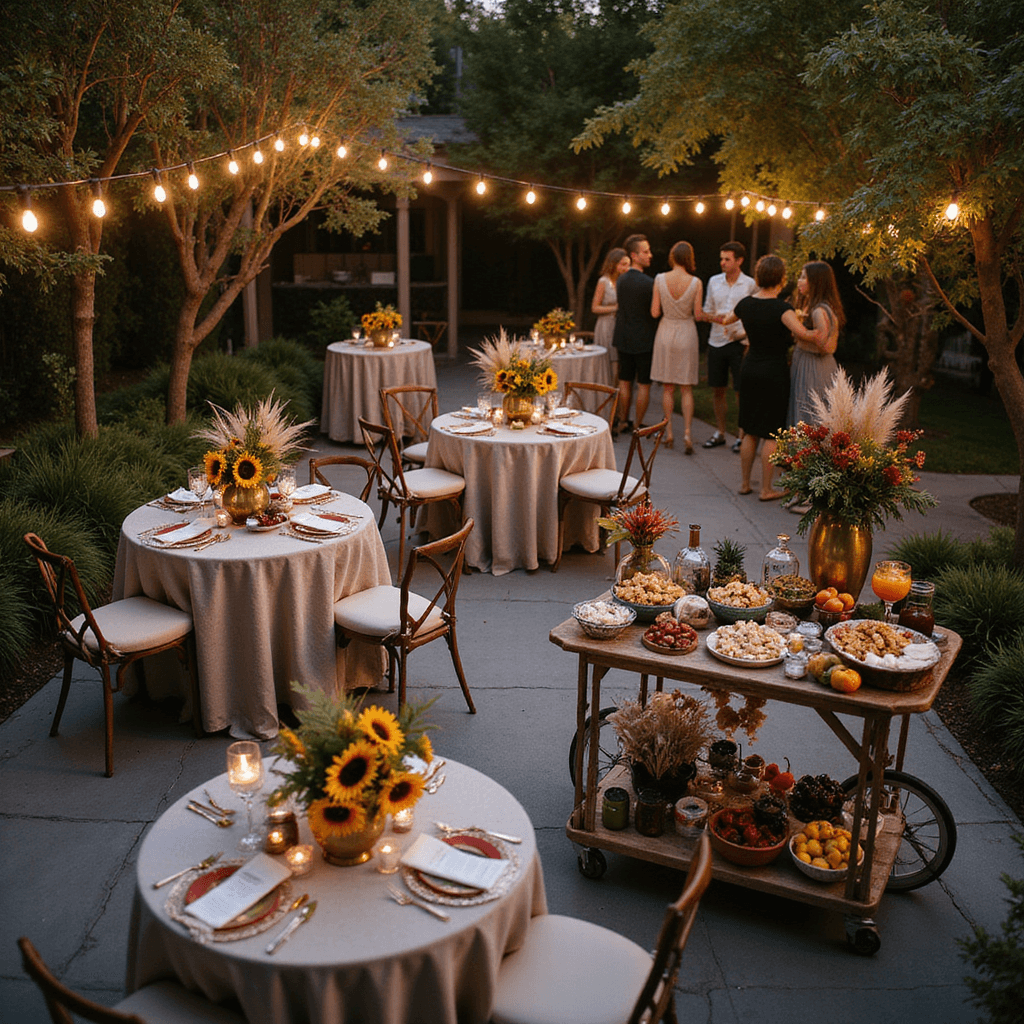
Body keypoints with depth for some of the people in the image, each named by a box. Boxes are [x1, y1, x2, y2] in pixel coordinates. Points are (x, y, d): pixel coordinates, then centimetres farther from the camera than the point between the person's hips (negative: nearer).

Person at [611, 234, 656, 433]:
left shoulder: (620, 280, 4)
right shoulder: (648, 283, -18)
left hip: (624, 339, 6)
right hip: (644, 340, -6)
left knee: (625, 382, 13)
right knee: (643, 385, 3)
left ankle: (623, 421, 20)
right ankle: (639, 425, 7)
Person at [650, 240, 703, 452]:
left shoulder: (660, 279, -8)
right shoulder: (695, 283, -10)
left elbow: (654, 312, -6)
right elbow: (698, 315, -6)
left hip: (665, 332, 1)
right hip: (687, 333, -1)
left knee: (667, 387, 11)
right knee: (686, 389, 7)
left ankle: (669, 433, 13)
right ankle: (687, 433, -4)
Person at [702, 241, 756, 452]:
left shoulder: (750, 285, -4)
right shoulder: (714, 281, 7)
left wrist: (744, 333, -15)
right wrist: (708, 316, -7)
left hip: (740, 342, -4)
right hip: (716, 340, 4)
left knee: (742, 390, 0)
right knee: (717, 389, 9)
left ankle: (742, 435, 12)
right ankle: (720, 432, 23)